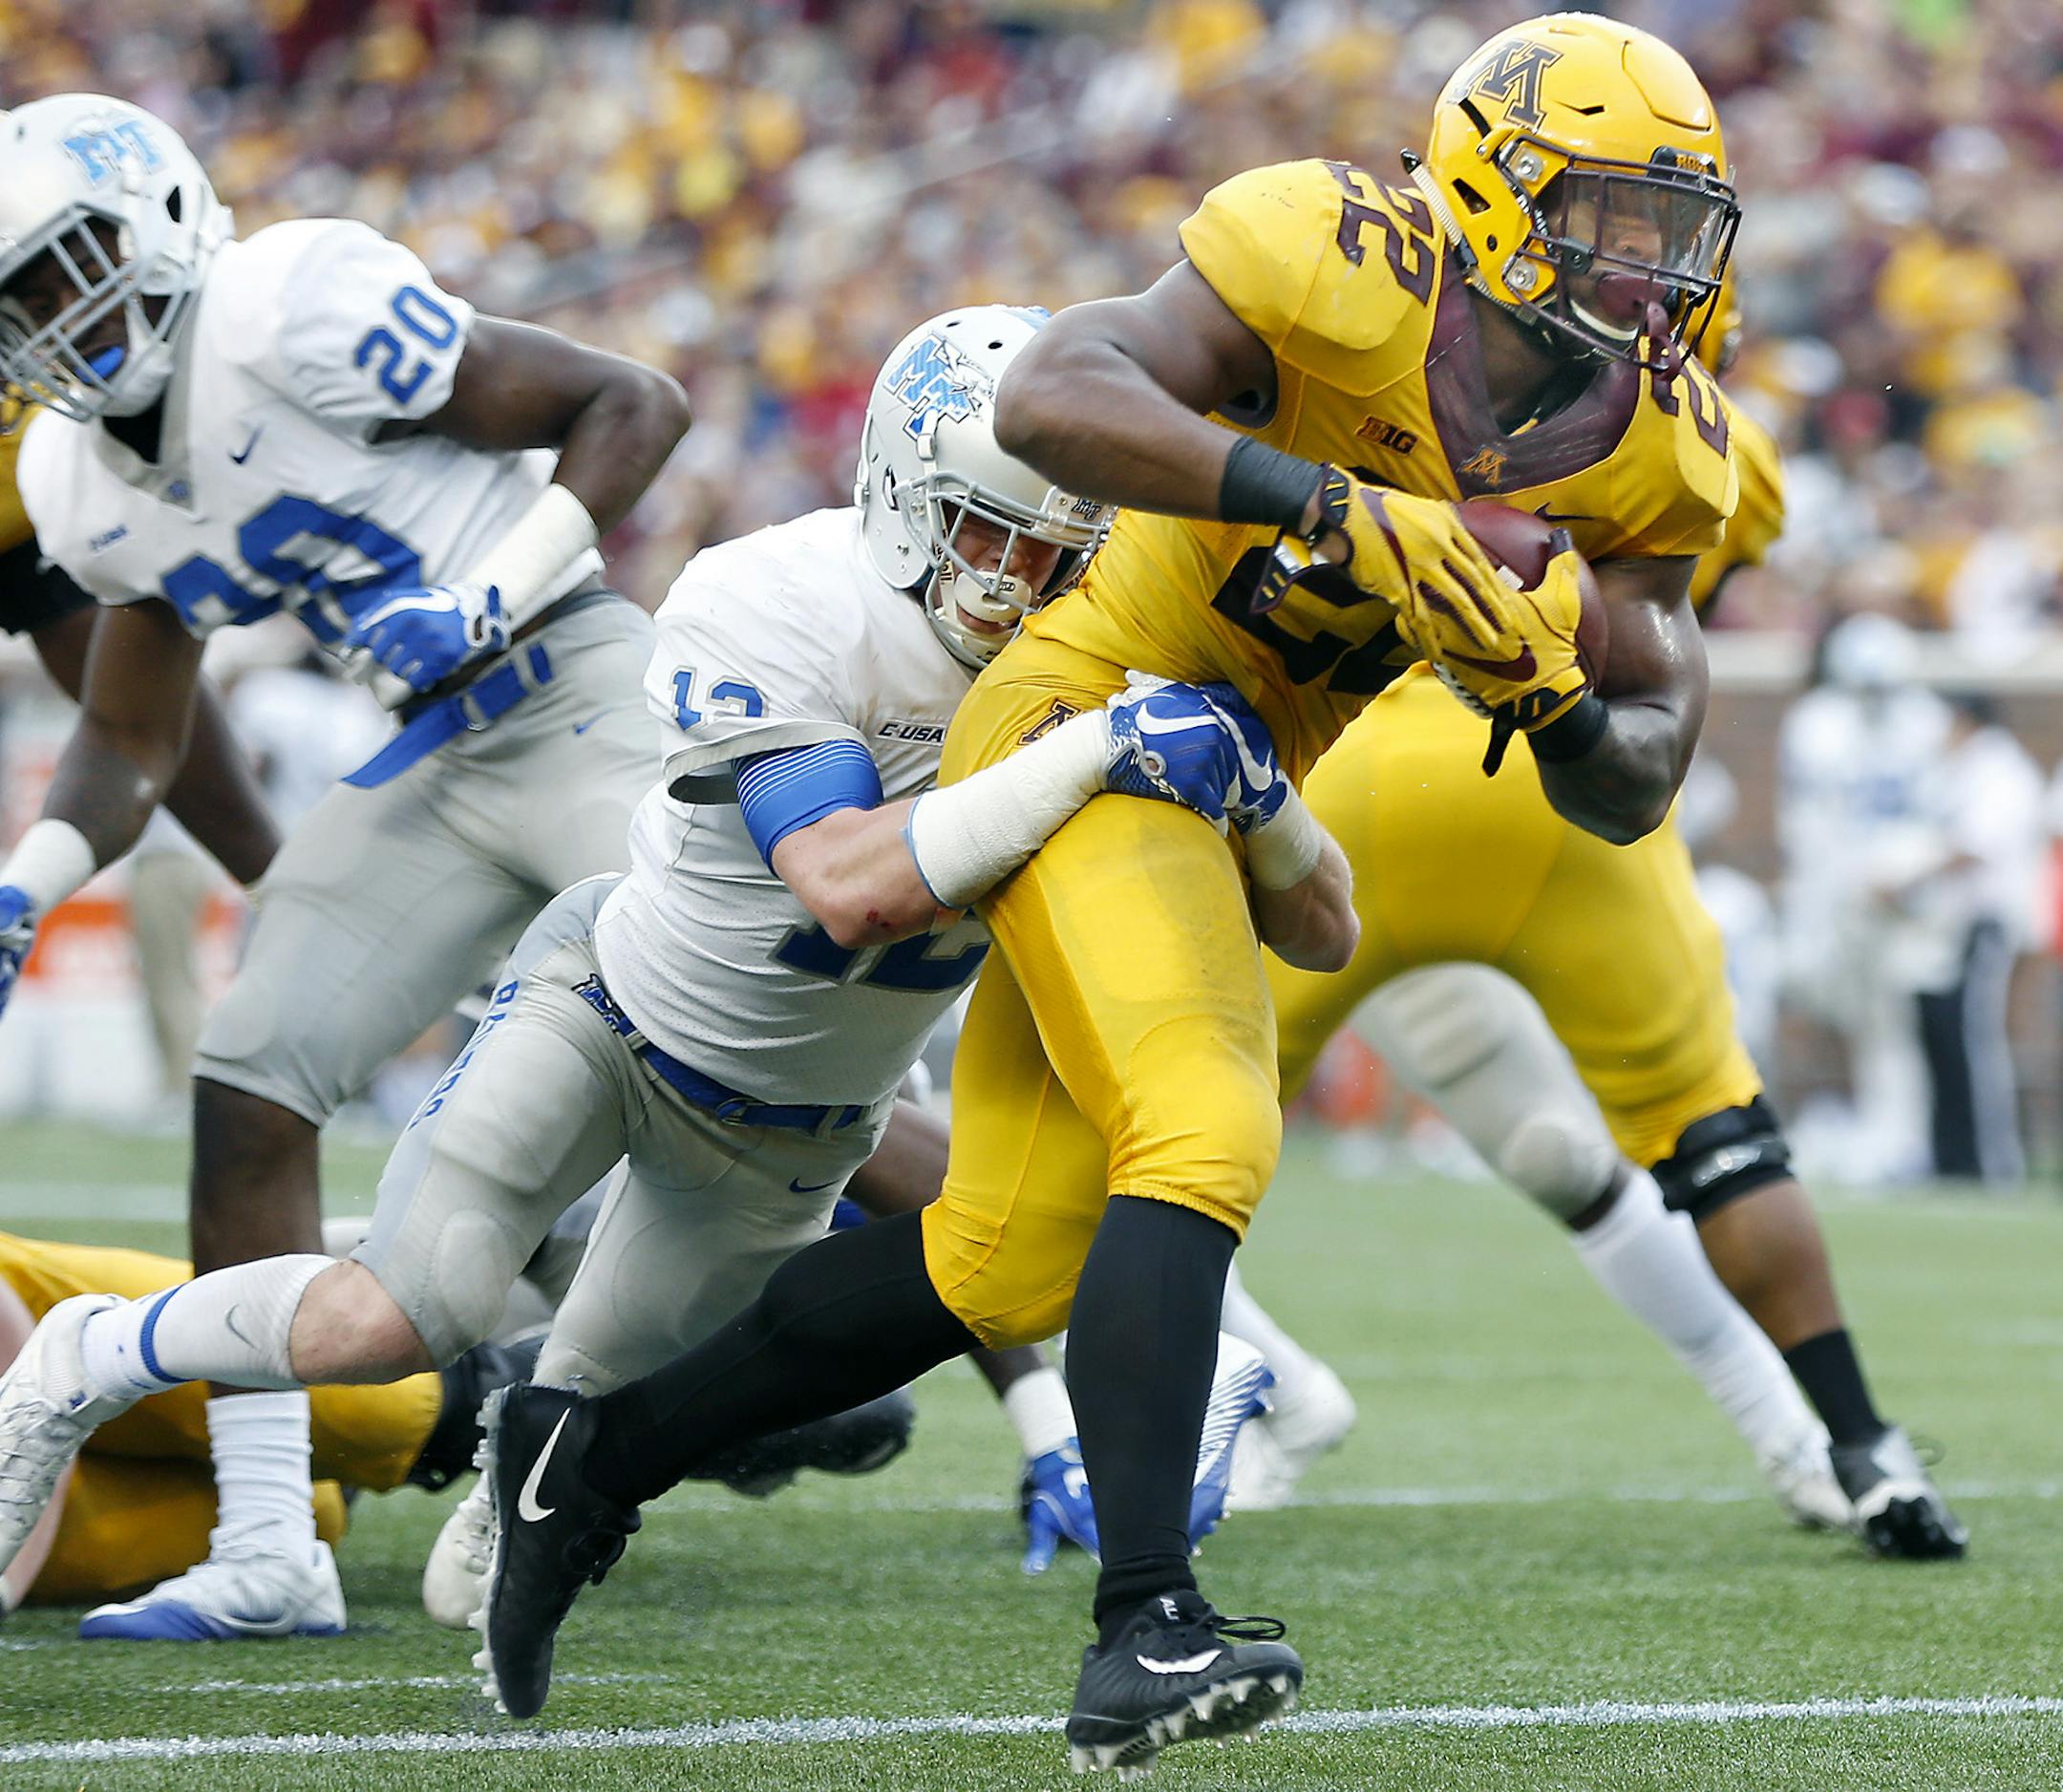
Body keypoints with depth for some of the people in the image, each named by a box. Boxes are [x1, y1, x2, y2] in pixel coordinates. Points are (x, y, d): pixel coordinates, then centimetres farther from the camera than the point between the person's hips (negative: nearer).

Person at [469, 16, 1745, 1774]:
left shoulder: (1657, 452, 1)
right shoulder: (1341, 265, -19)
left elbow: (1635, 790, 2)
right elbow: (1049, 395, -32)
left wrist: (1566, 707, -21)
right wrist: (1323, 504, -40)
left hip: (1216, 794, 8)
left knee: (1005, 1267, 9)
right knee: (1204, 1137, -27)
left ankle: (603, 1451, 24)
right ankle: (1145, 1632, -30)